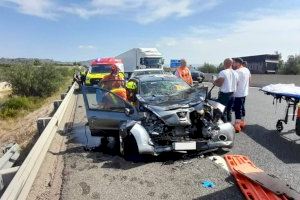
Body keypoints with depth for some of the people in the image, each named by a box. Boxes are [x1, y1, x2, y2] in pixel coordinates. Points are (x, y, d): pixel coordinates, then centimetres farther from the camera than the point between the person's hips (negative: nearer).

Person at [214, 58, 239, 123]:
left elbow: (219, 84, -19)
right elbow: (236, 84, 11)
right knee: (229, 111, 18)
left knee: (223, 111, 0)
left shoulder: (223, 72, -16)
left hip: (224, 94, -7)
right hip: (232, 94, 7)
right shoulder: (236, 73, 6)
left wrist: (214, 82, 0)